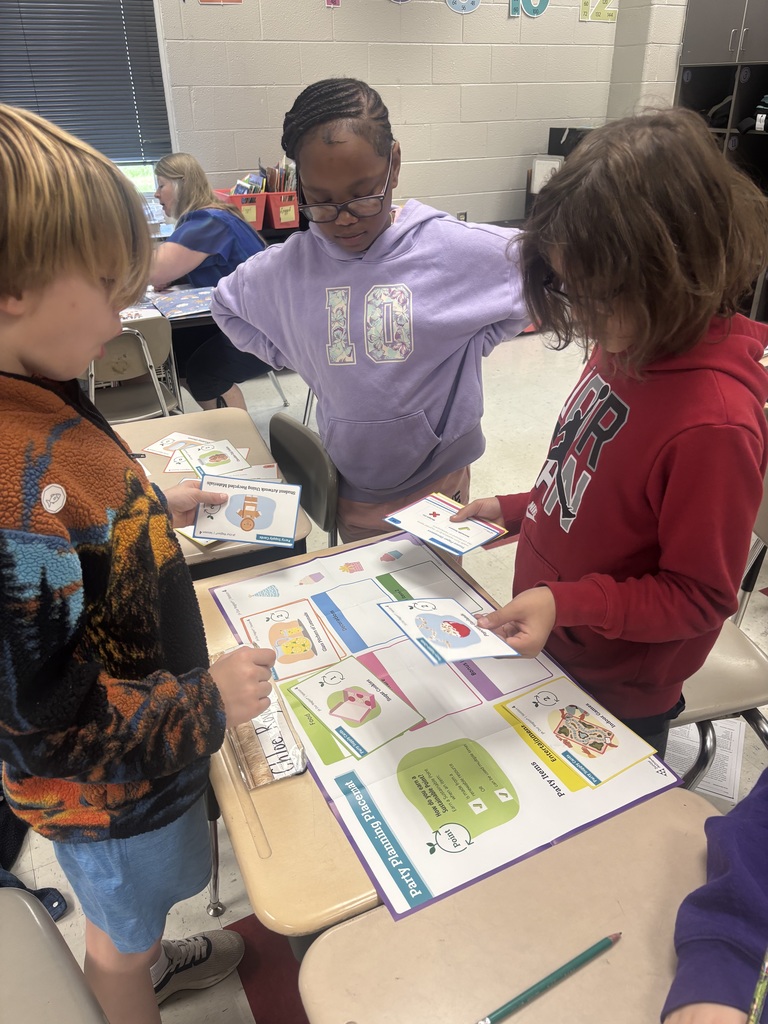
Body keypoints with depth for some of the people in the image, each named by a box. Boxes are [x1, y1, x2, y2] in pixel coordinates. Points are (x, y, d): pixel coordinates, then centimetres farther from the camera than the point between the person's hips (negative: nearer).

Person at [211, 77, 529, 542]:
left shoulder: (458, 249, -16)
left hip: (438, 480, -2)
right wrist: (298, 359, -1)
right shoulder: (289, 265, -6)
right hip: (350, 487, 2)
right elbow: (227, 306, 12)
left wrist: (471, 347, -10)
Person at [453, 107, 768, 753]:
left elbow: (699, 595, -23)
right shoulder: (626, 347, -8)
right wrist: (513, 510, 0)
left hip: (614, 696, -7)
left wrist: (565, 603, -32)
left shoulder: (715, 423, -32)